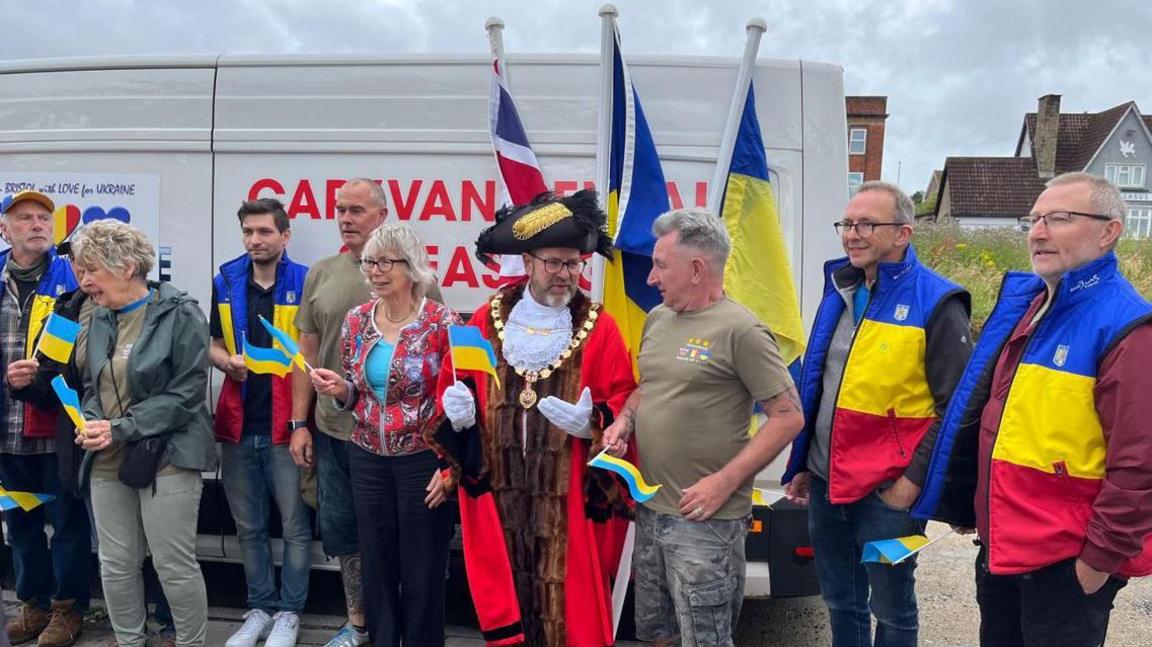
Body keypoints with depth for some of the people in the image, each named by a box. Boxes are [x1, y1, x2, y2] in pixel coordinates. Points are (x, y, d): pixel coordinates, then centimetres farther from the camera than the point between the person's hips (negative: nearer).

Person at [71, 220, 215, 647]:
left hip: (166, 457, -6)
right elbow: (91, 385, 18)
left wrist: (120, 429, -19)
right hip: (108, 461, 6)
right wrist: (91, 423, -5)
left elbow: (186, 393, -15)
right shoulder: (100, 319, 11)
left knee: (174, 564, 1)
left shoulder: (180, 314, -10)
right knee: (115, 565, 12)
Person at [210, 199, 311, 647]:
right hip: (238, 424, 4)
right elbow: (212, 344, 17)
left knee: (295, 526, 3)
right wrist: (227, 362, -6)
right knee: (249, 526, 14)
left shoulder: (304, 282, -4)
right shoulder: (226, 282, 8)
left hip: (286, 424, -4)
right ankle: (260, 608, 28)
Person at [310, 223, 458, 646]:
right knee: (376, 566, 14)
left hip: (424, 460, -5)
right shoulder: (357, 320, 4)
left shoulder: (442, 323, -12)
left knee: (422, 571, 6)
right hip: (367, 458, 5)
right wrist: (339, 389, -8)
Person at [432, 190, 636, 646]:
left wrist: (593, 422, -22)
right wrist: (457, 409, -9)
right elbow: (453, 385, 12)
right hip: (498, 490, 2)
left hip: (569, 498, -2)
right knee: (505, 590, 11)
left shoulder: (600, 329, -2)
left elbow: (623, 404, -3)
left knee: (567, 596, 5)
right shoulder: (487, 321, 4)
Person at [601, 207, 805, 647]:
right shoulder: (657, 319, 9)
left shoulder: (740, 330, -14)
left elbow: (788, 417, -15)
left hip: (705, 519, -7)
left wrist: (724, 482, -19)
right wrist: (624, 421, 2)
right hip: (649, 508, 7)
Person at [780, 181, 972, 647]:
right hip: (824, 482, 7)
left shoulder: (935, 304, -13)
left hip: (887, 490, -6)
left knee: (891, 609, 12)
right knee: (839, 602, 21)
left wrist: (913, 480, -16)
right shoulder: (839, 292, 8)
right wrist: (802, 465, 15)